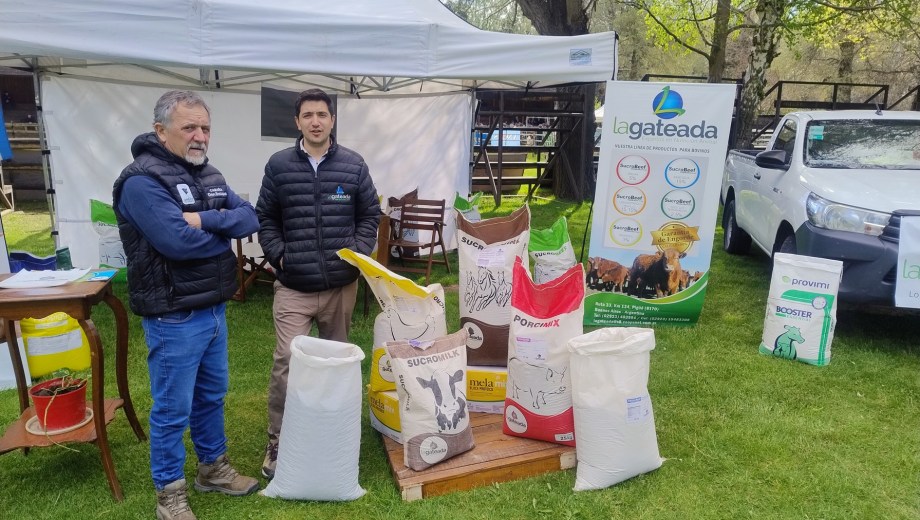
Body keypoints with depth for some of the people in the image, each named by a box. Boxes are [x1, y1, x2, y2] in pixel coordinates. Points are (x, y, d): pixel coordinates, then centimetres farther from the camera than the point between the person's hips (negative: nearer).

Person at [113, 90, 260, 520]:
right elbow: (178, 241, -28)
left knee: (211, 396, 20)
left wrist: (205, 220, -19)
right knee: (172, 408, 6)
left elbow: (249, 219, -1)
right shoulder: (141, 181, -17)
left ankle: (214, 468, 39)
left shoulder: (210, 175, 9)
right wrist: (224, 231, -10)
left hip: (214, 309, 8)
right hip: (174, 318, -8)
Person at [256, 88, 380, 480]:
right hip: (293, 286, -1)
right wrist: (278, 255, -5)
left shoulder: (353, 165, 2)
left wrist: (359, 253, -4)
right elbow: (265, 218, 7)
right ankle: (276, 445, 9)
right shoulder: (279, 165, 1)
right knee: (286, 362, -9)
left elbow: (370, 215, 8)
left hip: (342, 284, 2)